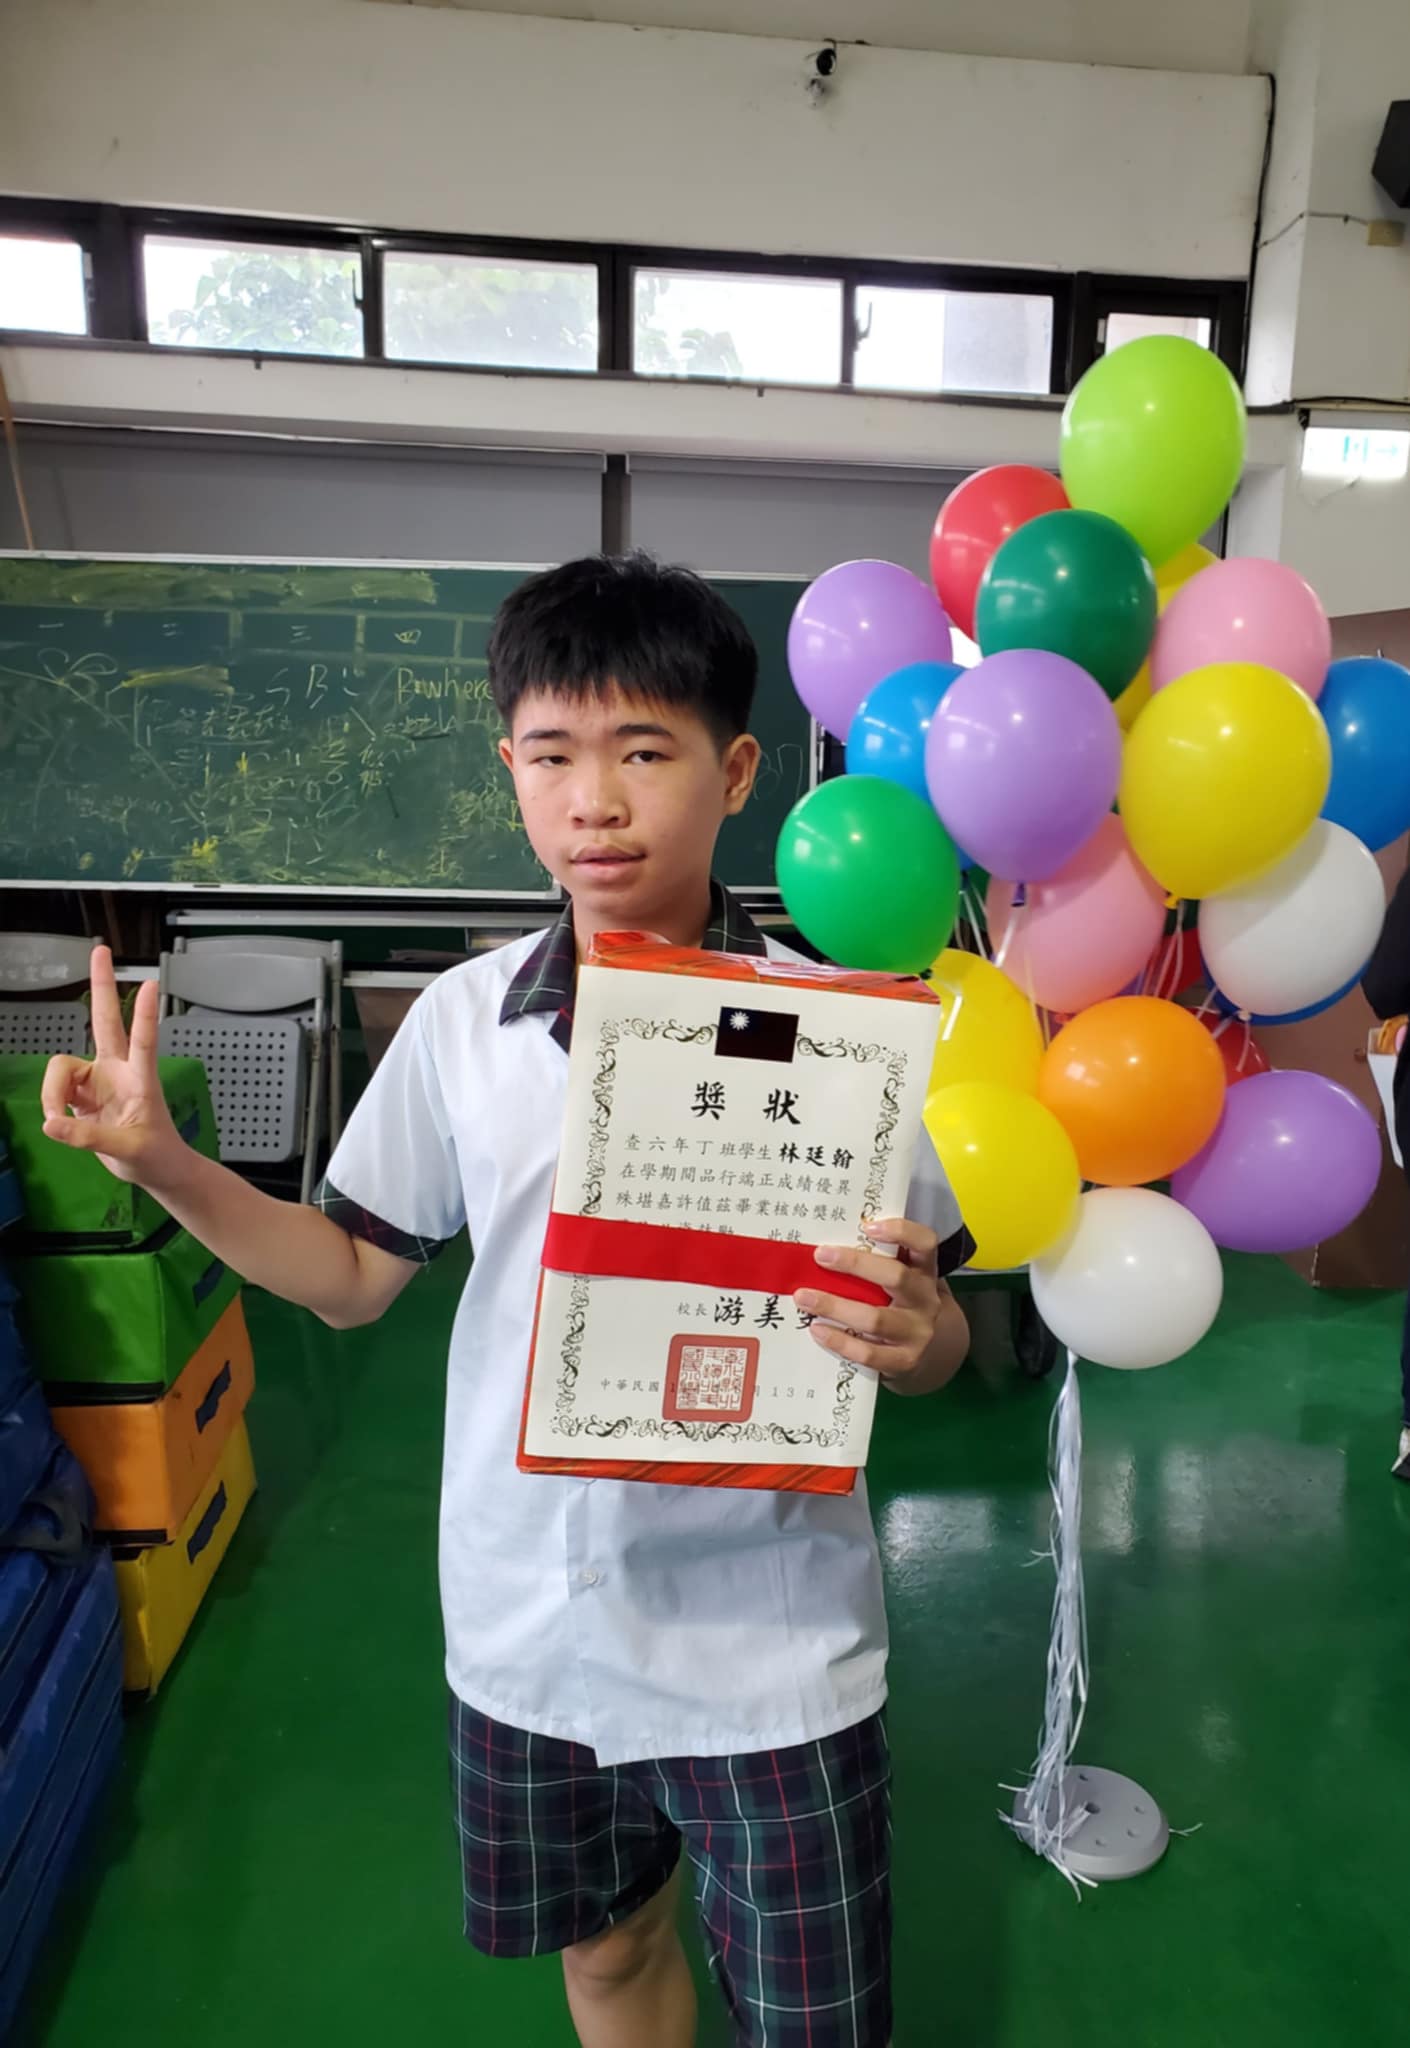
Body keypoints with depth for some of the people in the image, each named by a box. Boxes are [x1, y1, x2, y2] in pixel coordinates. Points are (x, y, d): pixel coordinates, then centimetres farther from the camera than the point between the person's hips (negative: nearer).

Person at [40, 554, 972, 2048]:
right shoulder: (462, 1023, -6)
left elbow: (932, 1334, -6)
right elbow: (353, 1275, 4)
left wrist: (914, 1336, -29)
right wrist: (163, 1164, -8)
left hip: (773, 1646, -2)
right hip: (529, 1629, 3)